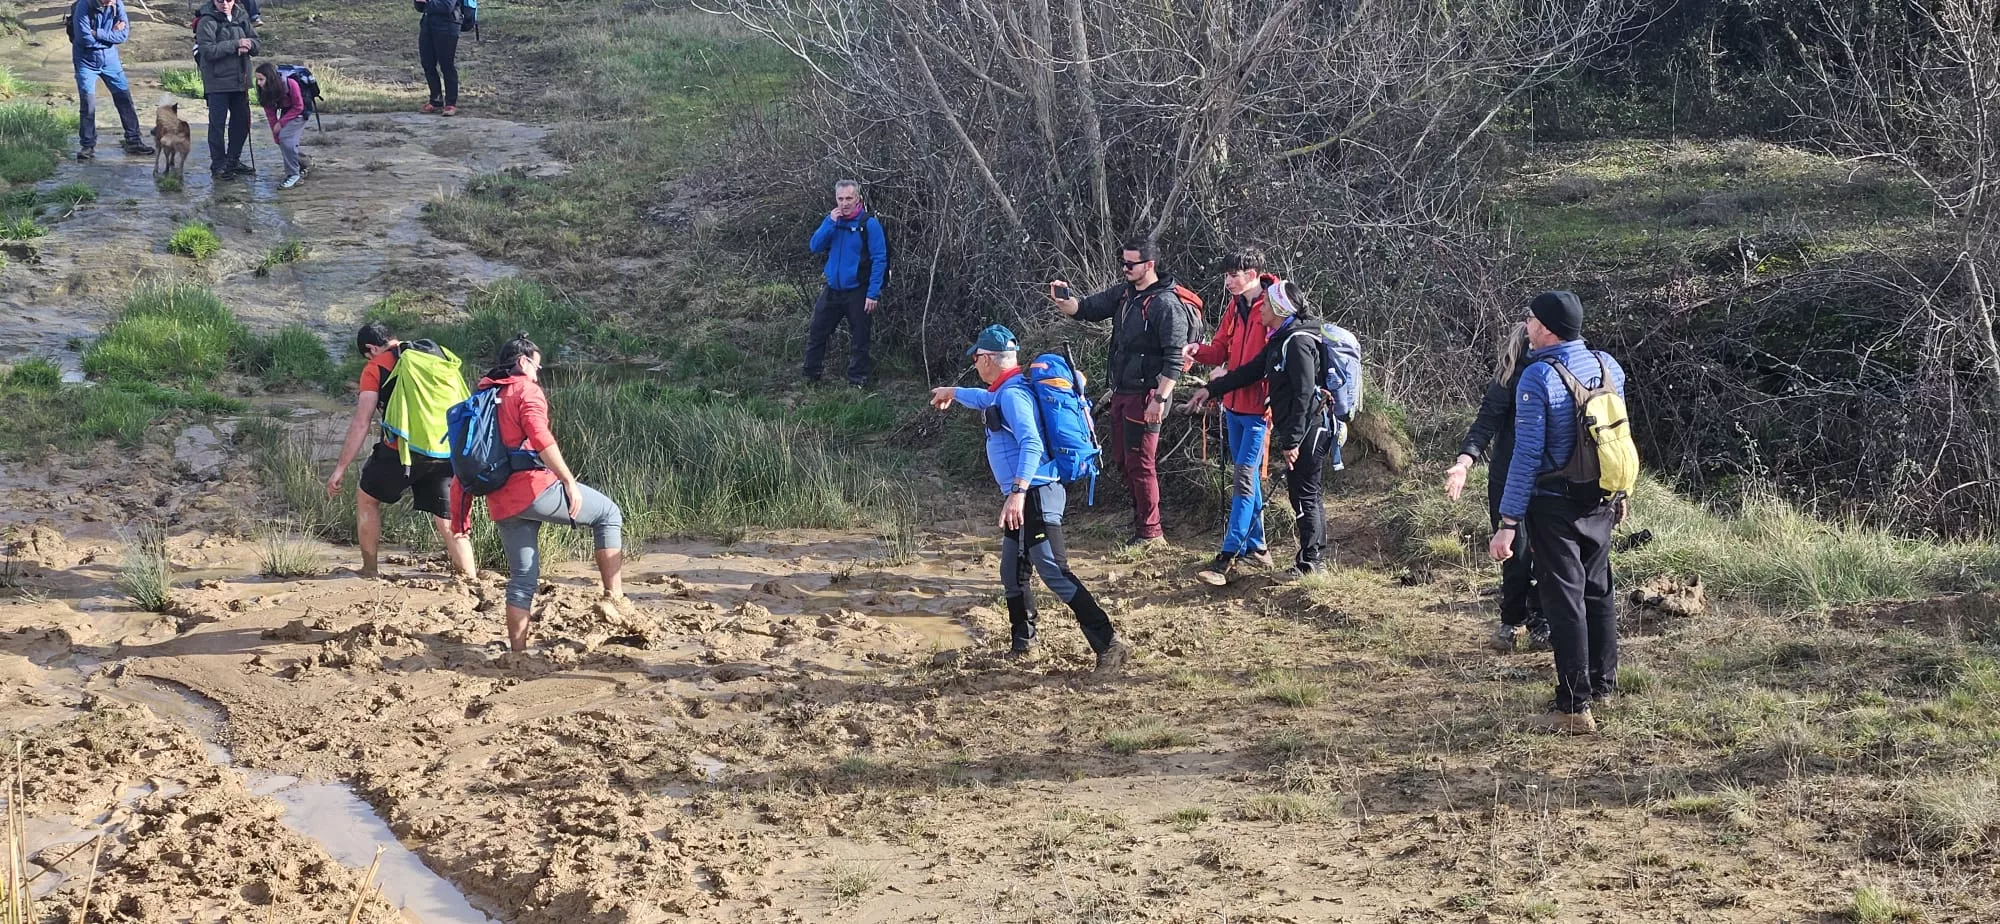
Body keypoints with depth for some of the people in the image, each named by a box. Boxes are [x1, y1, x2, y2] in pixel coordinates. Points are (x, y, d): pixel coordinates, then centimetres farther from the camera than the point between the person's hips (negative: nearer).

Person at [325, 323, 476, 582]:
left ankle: (369, 572, 25)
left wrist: (340, 468, -2)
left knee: (367, 499, 21)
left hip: (403, 451, -4)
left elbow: (361, 422, -4)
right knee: (449, 524, 8)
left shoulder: (376, 368, 2)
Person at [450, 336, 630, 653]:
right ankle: (613, 597, -2)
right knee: (608, 514, 6)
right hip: (535, 488, -7)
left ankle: (518, 651, 10)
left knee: (523, 576, 14)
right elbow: (541, 438, -19)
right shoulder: (526, 389, -1)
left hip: (501, 504, 7)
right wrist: (569, 482, -24)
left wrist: (460, 514, 21)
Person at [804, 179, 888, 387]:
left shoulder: (869, 223, -11)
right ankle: (811, 376, 22)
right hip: (832, 290, 5)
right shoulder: (832, 220, 6)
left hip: (857, 291, -5)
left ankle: (857, 381, 16)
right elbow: (815, 247, -2)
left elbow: (879, 259, -13)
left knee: (859, 339, 5)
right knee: (816, 333, 9)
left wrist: (873, 293, -18)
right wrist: (830, 222, -15)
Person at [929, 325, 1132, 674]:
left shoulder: (1013, 394, -14)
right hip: (1021, 499, 11)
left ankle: (1110, 645, -23)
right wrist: (954, 393, 61)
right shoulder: (1003, 393, 17)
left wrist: (1018, 492, -37)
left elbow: (1031, 444, -27)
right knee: (1012, 574, 19)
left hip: (1034, 497, -11)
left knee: (1055, 573, -17)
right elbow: (988, 400, 44)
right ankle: (1022, 642, 32)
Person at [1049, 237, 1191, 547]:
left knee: (1140, 462, -5)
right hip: (1121, 391, 9)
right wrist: (1063, 300, -10)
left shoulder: (1167, 305, -17)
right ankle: (1141, 517, 29)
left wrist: (1160, 399, -23)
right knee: (1123, 458, 16)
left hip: (1146, 394, -9)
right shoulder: (1124, 293, 8)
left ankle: (1151, 533, 2)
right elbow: (1086, 309, 12)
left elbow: (1174, 358, -20)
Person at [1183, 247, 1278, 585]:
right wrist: (1198, 351, -9)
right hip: (1233, 405, 8)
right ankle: (1255, 546, 26)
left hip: (1259, 408, -8)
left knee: (1244, 480, -9)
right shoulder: (1235, 308, 9)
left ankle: (1227, 557, -11)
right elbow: (1220, 352, 11)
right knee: (1247, 478, 16)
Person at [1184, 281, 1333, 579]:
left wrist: (1292, 440, -22)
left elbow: (1304, 394, -22)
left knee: (1304, 495, -4)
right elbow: (1249, 371, 22)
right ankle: (1316, 555, 22)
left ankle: (1309, 561, 2)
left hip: (1309, 429, -10)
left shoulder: (1299, 342, -18)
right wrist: (1210, 389, 22)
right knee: (1304, 493, 14)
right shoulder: (1280, 340, 13)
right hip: (1296, 432, 10)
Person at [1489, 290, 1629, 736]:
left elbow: (1527, 454, -21)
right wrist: (1619, 492, 25)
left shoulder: (1537, 378, -19)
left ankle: (1574, 707, -3)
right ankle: (1603, 683, 31)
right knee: (1598, 591, 19)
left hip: (1555, 505, -7)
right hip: (1602, 501, 7)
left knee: (1564, 599, -3)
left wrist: (1508, 522, -18)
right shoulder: (1608, 366, 3)